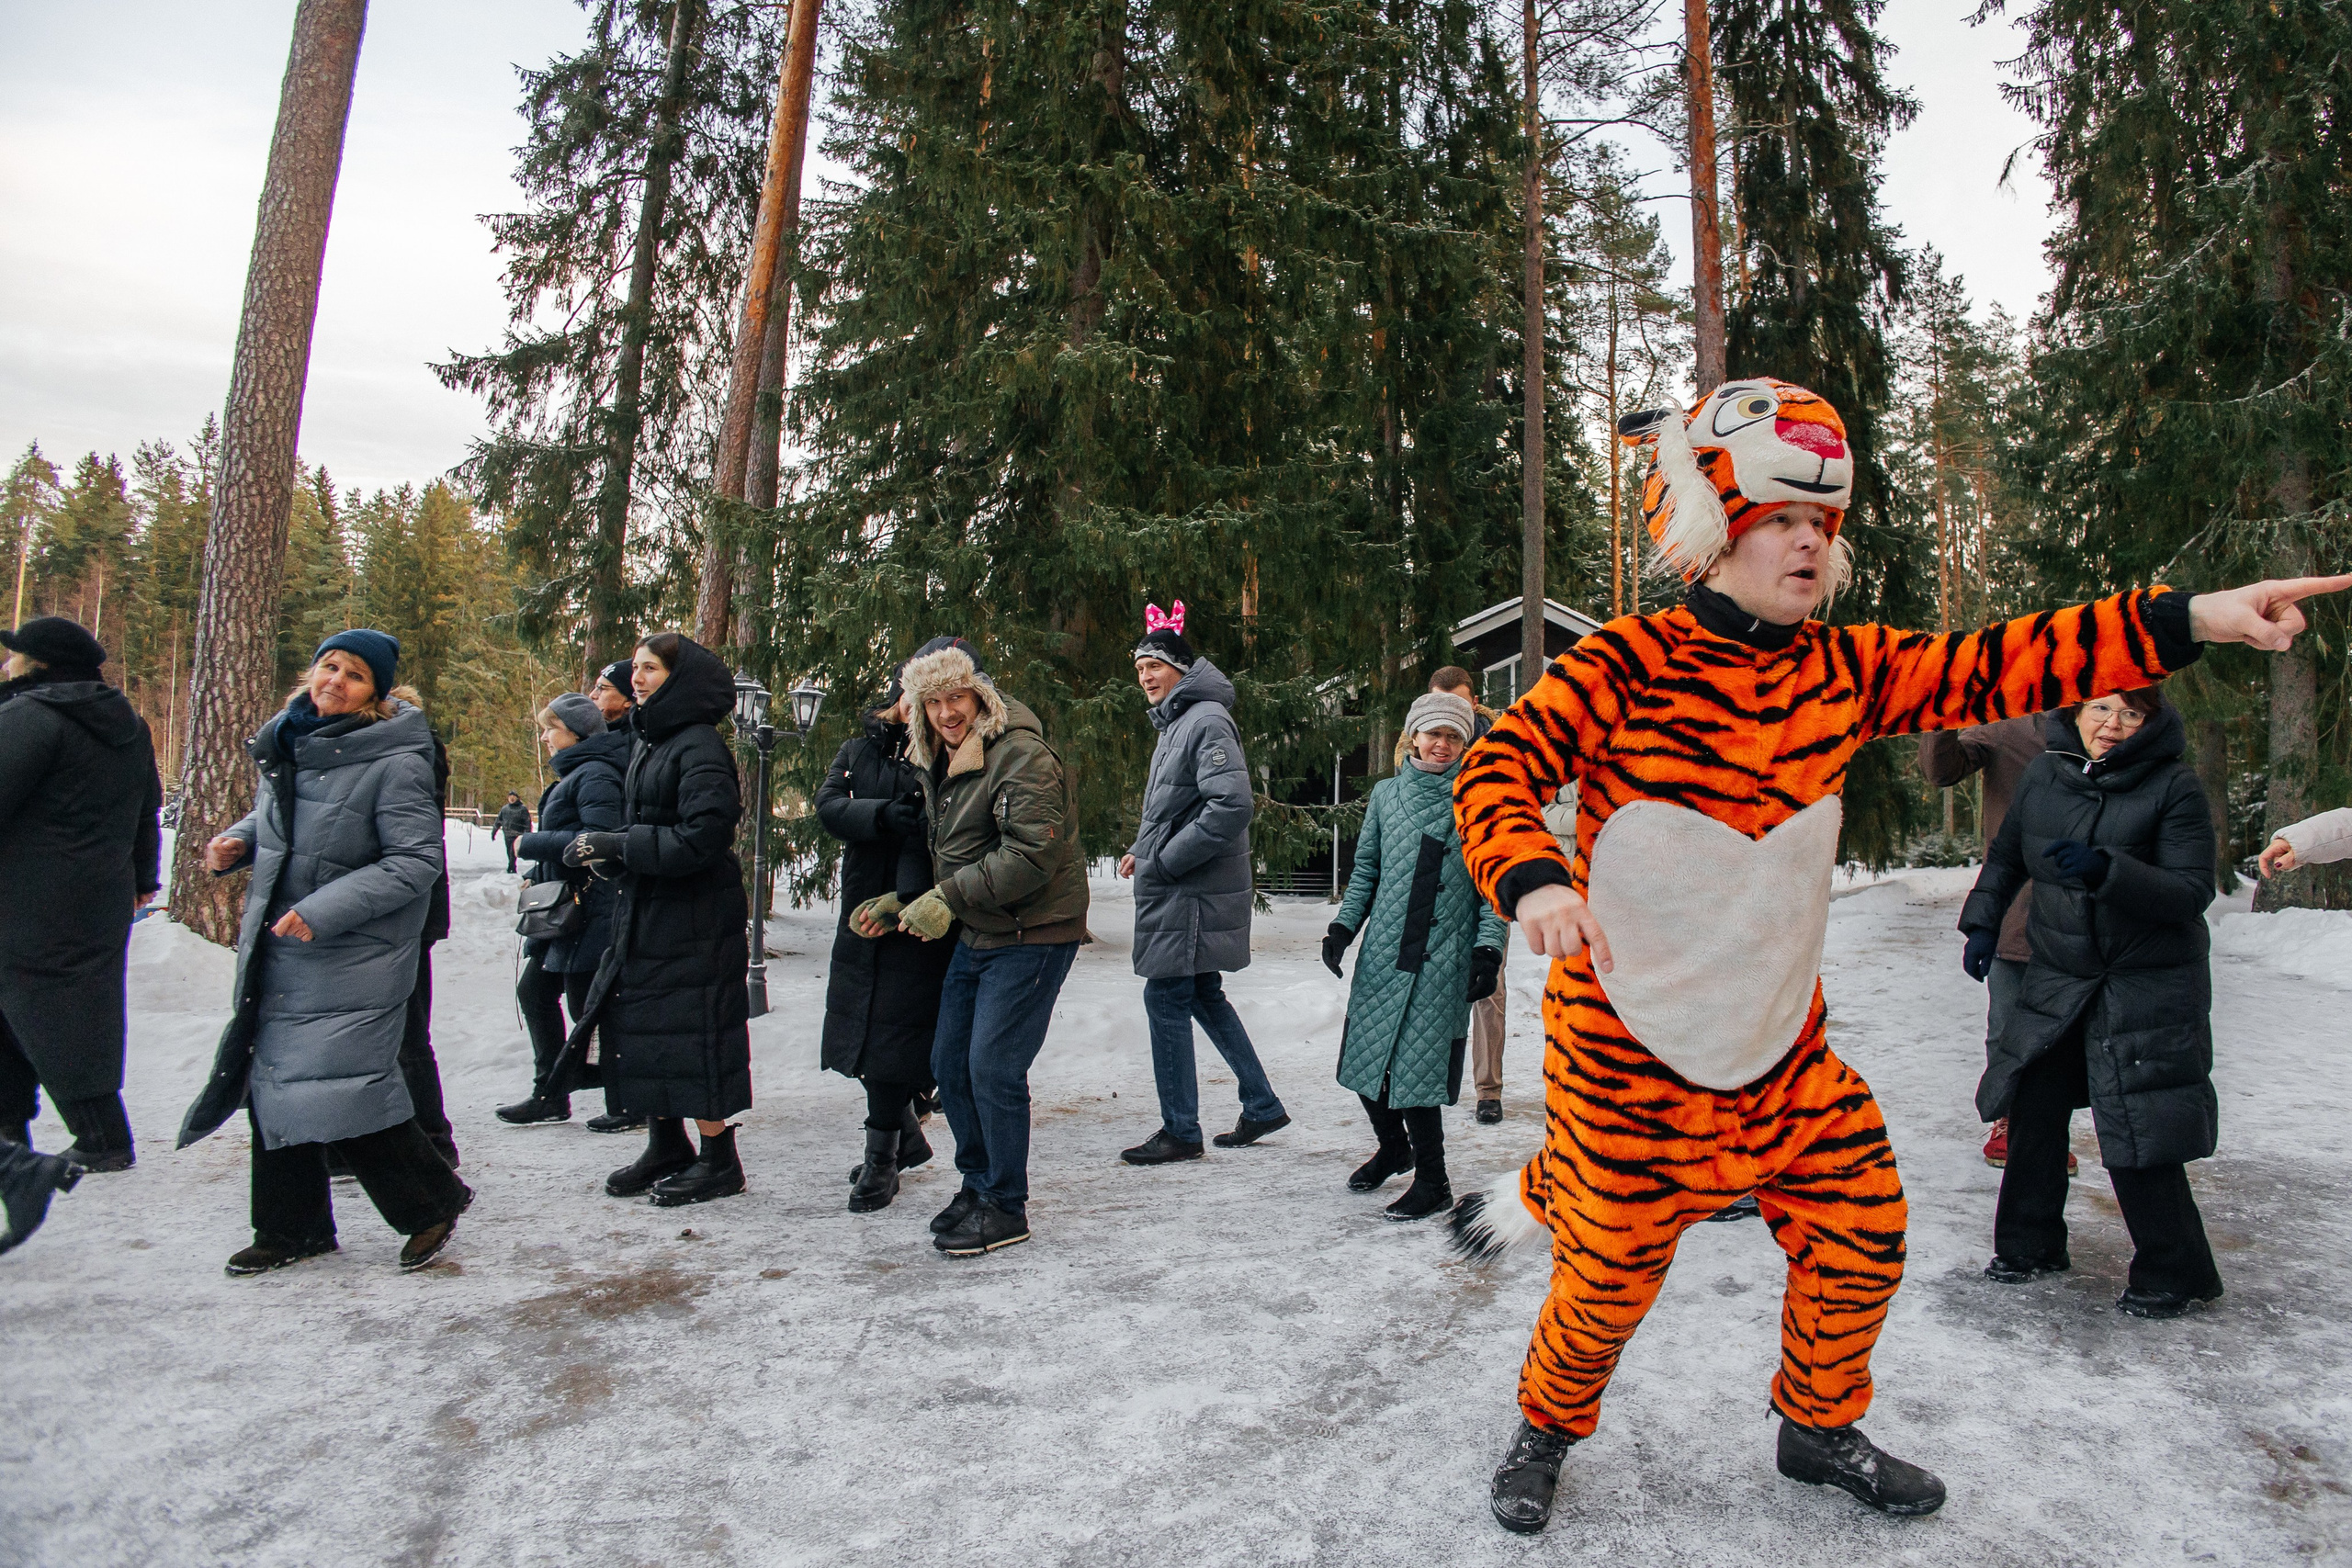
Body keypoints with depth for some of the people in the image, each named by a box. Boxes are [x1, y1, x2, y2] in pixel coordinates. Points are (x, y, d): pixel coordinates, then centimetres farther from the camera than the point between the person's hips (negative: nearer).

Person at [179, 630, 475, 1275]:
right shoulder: (288, 740, 7)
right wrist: (238, 841, 2)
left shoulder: (395, 760, -17)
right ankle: (292, 1228, 29)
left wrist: (323, 910, -23)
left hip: (352, 957, -8)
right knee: (276, 1083, 13)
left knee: (338, 1087, -9)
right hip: (277, 948, 8)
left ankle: (433, 1200, 11)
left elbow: (416, 862, -20)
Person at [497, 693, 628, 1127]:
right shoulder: (574, 774, 16)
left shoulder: (595, 775, -16)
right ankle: (549, 1095, 24)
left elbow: (599, 839, -27)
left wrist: (530, 844, -17)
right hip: (564, 907, 11)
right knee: (533, 990, 15)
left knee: (588, 1005, -3)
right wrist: (539, 874, 9)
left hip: (590, 911, -11)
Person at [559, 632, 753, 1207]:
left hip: (694, 920, -9)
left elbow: (702, 838, -22)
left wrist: (615, 846, -18)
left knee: (692, 1034, -2)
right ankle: (667, 1148, 28)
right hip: (643, 915, 9)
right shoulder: (647, 744, 13)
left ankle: (719, 1160, 11)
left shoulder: (700, 748, -15)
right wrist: (598, 846, -2)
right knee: (638, 1028, 13)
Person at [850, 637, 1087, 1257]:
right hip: (974, 934, 9)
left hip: (1031, 935, -9)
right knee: (950, 1064, 13)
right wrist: (900, 903, 10)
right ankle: (977, 1184, 30)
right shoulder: (938, 763, 12)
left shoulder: (1022, 756, -18)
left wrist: (949, 899, -22)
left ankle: (1006, 1209, 8)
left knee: (993, 1068, -8)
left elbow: (1031, 855, -26)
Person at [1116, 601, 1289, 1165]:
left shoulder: (1207, 721, -15)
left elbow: (1233, 805, -26)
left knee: (1166, 1000, -4)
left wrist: (1167, 860, -20)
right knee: (1203, 996, 16)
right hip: (1177, 890, 10)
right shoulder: (1175, 722, 17)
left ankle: (1180, 1131, 7)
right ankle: (1262, 1106, 27)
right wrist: (1145, 853, 11)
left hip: (1192, 895, -10)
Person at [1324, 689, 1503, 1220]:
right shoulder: (1386, 795, 11)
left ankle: (1432, 1181, 11)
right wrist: (1344, 926, 7)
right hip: (1382, 952, 4)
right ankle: (1394, 1148, 35)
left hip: (1443, 958, -3)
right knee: (1365, 1058, 8)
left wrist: (1489, 950, -6)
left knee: (1417, 1069, -7)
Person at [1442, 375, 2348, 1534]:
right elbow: (1495, 778, -20)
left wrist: (2191, 619, -12)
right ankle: (1548, 1430, 36)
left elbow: (1995, 668, -3)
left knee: (1859, 1238, 12)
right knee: (1610, 1275, 5)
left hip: (1781, 1047, 6)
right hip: (1626, 1047, -5)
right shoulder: (1621, 667, -15)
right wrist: (1534, 879, -39)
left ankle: (1820, 1429, 40)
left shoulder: (1841, 670, 2)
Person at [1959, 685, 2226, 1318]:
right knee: (2035, 1111, 9)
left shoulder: (2173, 784, -12)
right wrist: (1982, 923, 8)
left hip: (2149, 984, -5)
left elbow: (2193, 890, -18)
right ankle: (2030, 1245, 29)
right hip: (2056, 979, 5)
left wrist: (2106, 871, -31)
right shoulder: (2043, 776, 1)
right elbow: (2006, 858, 17)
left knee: (2138, 1130, -4)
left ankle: (2172, 1274, 17)